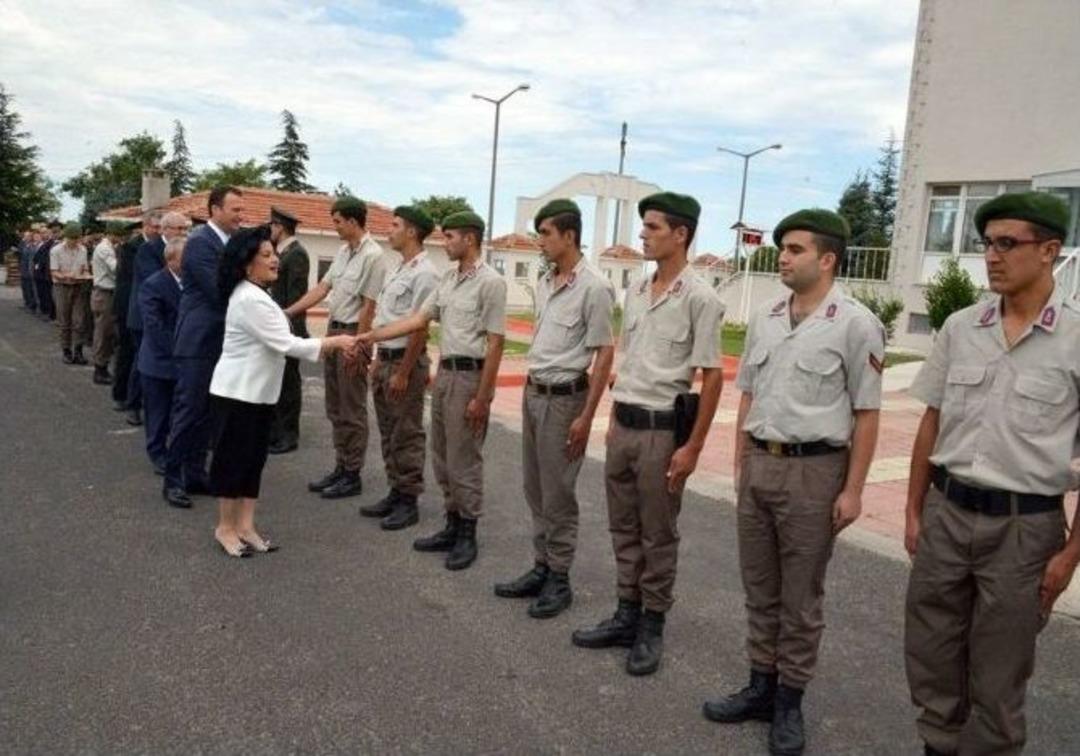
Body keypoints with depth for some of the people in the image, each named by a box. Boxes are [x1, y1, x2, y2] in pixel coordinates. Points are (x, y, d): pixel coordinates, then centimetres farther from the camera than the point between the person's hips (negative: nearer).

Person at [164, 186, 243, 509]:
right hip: (198, 341, -9)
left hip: (218, 342, 9)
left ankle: (195, 474, 23)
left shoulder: (229, 242, 13)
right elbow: (219, 291, -21)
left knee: (205, 413, 14)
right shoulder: (200, 241, -15)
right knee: (188, 411, -2)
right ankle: (173, 480, 9)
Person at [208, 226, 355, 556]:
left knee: (253, 459, 12)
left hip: (258, 391, 10)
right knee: (233, 459, 2)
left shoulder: (255, 296, 12)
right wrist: (334, 342, -17)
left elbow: (276, 343, 13)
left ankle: (245, 525, 21)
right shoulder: (249, 300, -21)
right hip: (237, 392, -10)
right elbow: (285, 344, -22)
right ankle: (226, 527, 17)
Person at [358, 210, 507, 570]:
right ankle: (453, 525, 27)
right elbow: (419, 319, 11)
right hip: (444, 373, 8)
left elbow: (495, 343, -16)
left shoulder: (490, 282, -14)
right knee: (442, 458, 15)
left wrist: (482, 396, -17)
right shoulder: (448, 279, 11)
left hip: (469, 375, -8)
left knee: (463, 460, 0)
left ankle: (467, 534, 14)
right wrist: (372, 335, 4)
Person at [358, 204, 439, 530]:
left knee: (406, 436, 0)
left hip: (406, 361, -9)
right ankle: (395, 493, 25)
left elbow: (419, 328, -19)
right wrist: (378, 359, 18)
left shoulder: (424, 274, -16)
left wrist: (403, 373, -19)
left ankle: (408, 501, 11)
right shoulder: (398, 270, 13)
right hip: (386, 357, 9)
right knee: (388, 433, 15)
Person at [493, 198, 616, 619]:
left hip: (565, 397, -8)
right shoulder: (544, 282, 9)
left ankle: (559, 579, 16)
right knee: (535, 490, 14)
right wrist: (531, 390, 16)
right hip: (533, 393, 8)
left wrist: (586, 417, -17)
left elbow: (605, 353, -15)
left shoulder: (593, 287, -15)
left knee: (557, 494, 1)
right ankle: (541, 568, 27)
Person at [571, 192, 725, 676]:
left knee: (658, 535, 6)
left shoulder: (699, 299, -12)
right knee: (623, 528, 15)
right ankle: (627, 614, 29)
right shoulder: (635, 293, 9)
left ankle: (652, 626, 21)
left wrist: (693, 447, -15)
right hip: (624, 425, 7)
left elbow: (712, 376, -12)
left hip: (662, 428, -7)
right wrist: (614, 420, 16)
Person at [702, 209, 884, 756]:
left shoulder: (855, 324, -9)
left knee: (800, 597, 7)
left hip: (813, 470, -6)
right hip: (759, 465, 6)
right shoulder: (765, 319, 8)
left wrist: (852, 490, -11)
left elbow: (866, 414, -9)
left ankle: (789, 701, 23)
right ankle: (760, 687, 30)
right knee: (759, 588, 15)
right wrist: (739, 464, 13)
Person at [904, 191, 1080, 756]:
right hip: (947, 511, 4)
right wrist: (914, 512, 7)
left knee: (998, 676, 12)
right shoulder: (959, 327, 2)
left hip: (1025, 524, -3)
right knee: (930, 656, 15)